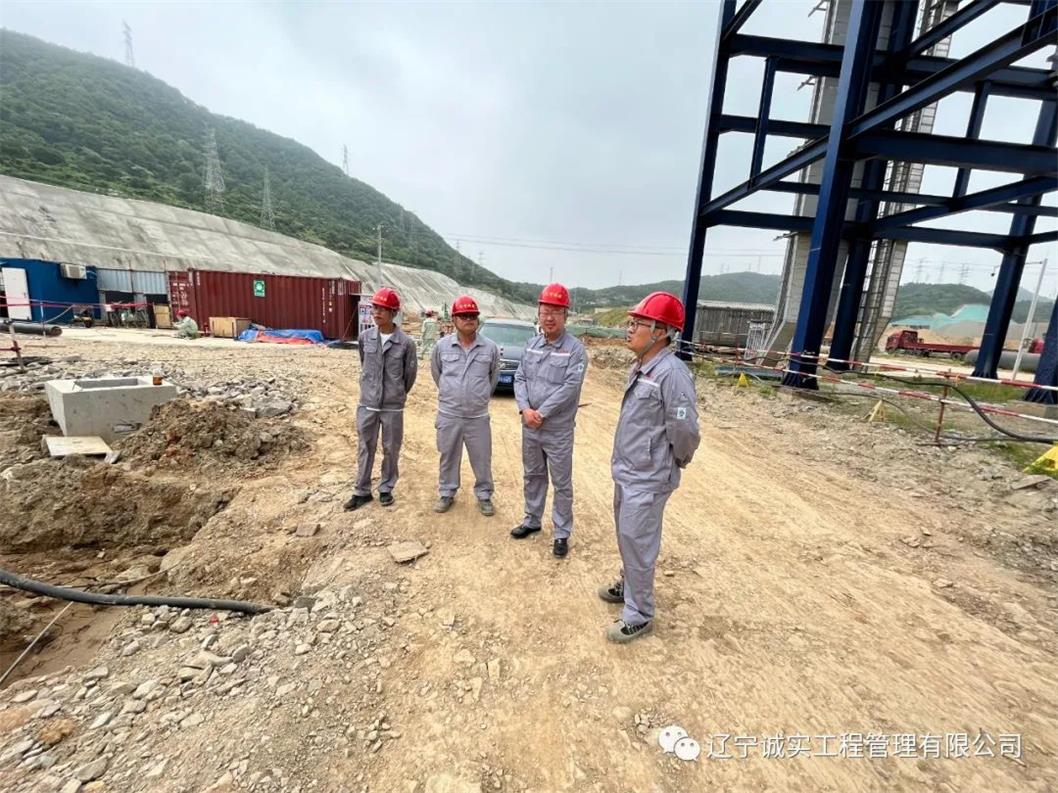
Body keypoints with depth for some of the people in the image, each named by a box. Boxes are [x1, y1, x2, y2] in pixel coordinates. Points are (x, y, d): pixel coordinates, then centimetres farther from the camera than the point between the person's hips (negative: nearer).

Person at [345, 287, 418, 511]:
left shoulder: (405, 342, -12)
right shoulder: (365, 337, -2)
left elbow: (410, 374, 0)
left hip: (393, 407, -2)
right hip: (367, 404, 3)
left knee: (391, 450, 11)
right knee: (365, 449, 13)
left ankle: (386, 489, 29)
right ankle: (362, 491, 27)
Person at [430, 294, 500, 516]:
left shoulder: (490, 347, -5)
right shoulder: (443, 345, -4)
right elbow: (436, 372, 13)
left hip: (478, 416, 0)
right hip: (448, 415, 1)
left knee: (482, 459, 9)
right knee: (448, 457, 15)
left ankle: (484, 496, 28)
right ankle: (446, 494, 33)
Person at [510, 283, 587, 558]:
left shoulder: (575, 348, -10)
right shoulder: (532, 345, 7)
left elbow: (570, 387, -18)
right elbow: (520, 378, 4)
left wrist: (541, 413, -18)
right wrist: (525, 409, -12)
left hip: (558, 430, -5)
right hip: (529, 427, 5)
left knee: (561, 483, 7)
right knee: (532, 476, 20)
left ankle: (562, 534, 22)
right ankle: (531, 520, 38)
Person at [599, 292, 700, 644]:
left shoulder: (672, 372, -23)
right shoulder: (639, 368, 6)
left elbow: (685, 430, -22)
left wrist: (675, 463, -5)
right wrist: (625, 461, 14)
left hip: (647, 479, -9)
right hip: (625, 472, 9)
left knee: (638, 544, 4)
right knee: (627, 538, 24)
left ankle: (639, 615, 24)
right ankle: (628, 585, 46)